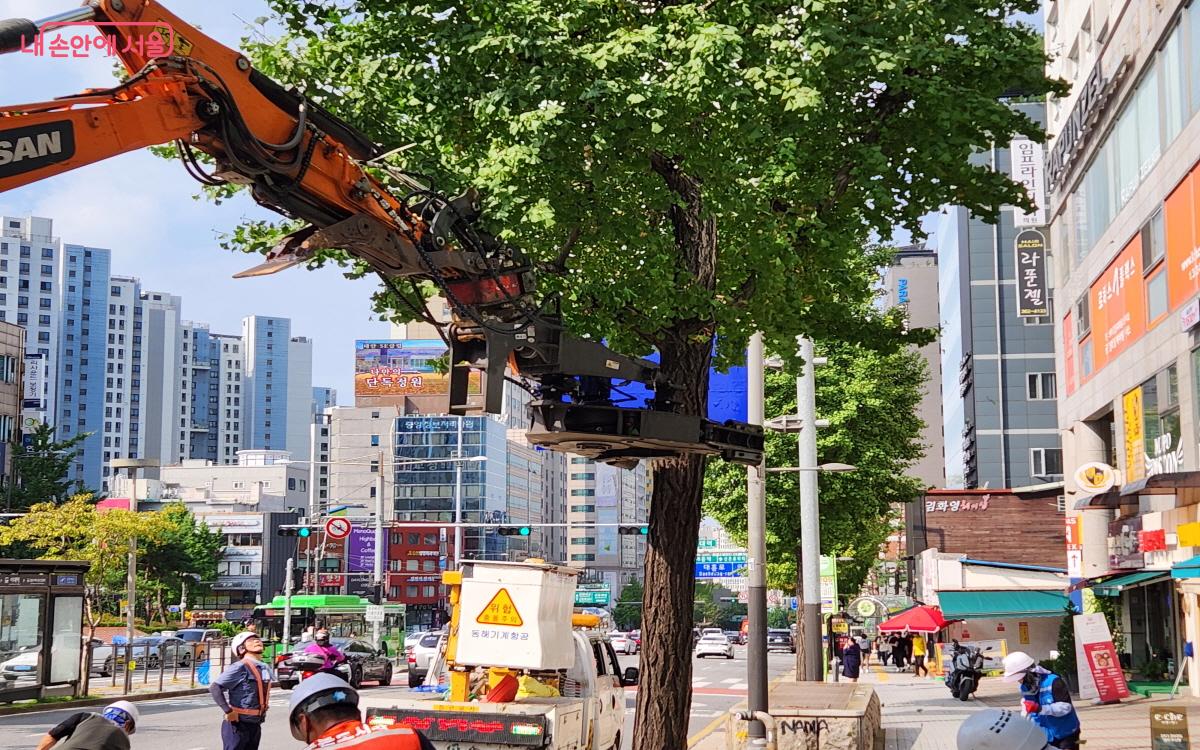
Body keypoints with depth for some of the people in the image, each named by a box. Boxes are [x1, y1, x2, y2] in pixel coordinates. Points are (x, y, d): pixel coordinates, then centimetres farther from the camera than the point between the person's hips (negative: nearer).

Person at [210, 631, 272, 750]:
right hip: (237, 725, -8)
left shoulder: (265, 669, 9)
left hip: (255, 725, 8)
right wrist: (228, 711, -21)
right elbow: (214, 687, -20)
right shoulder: (240, 667, -15)